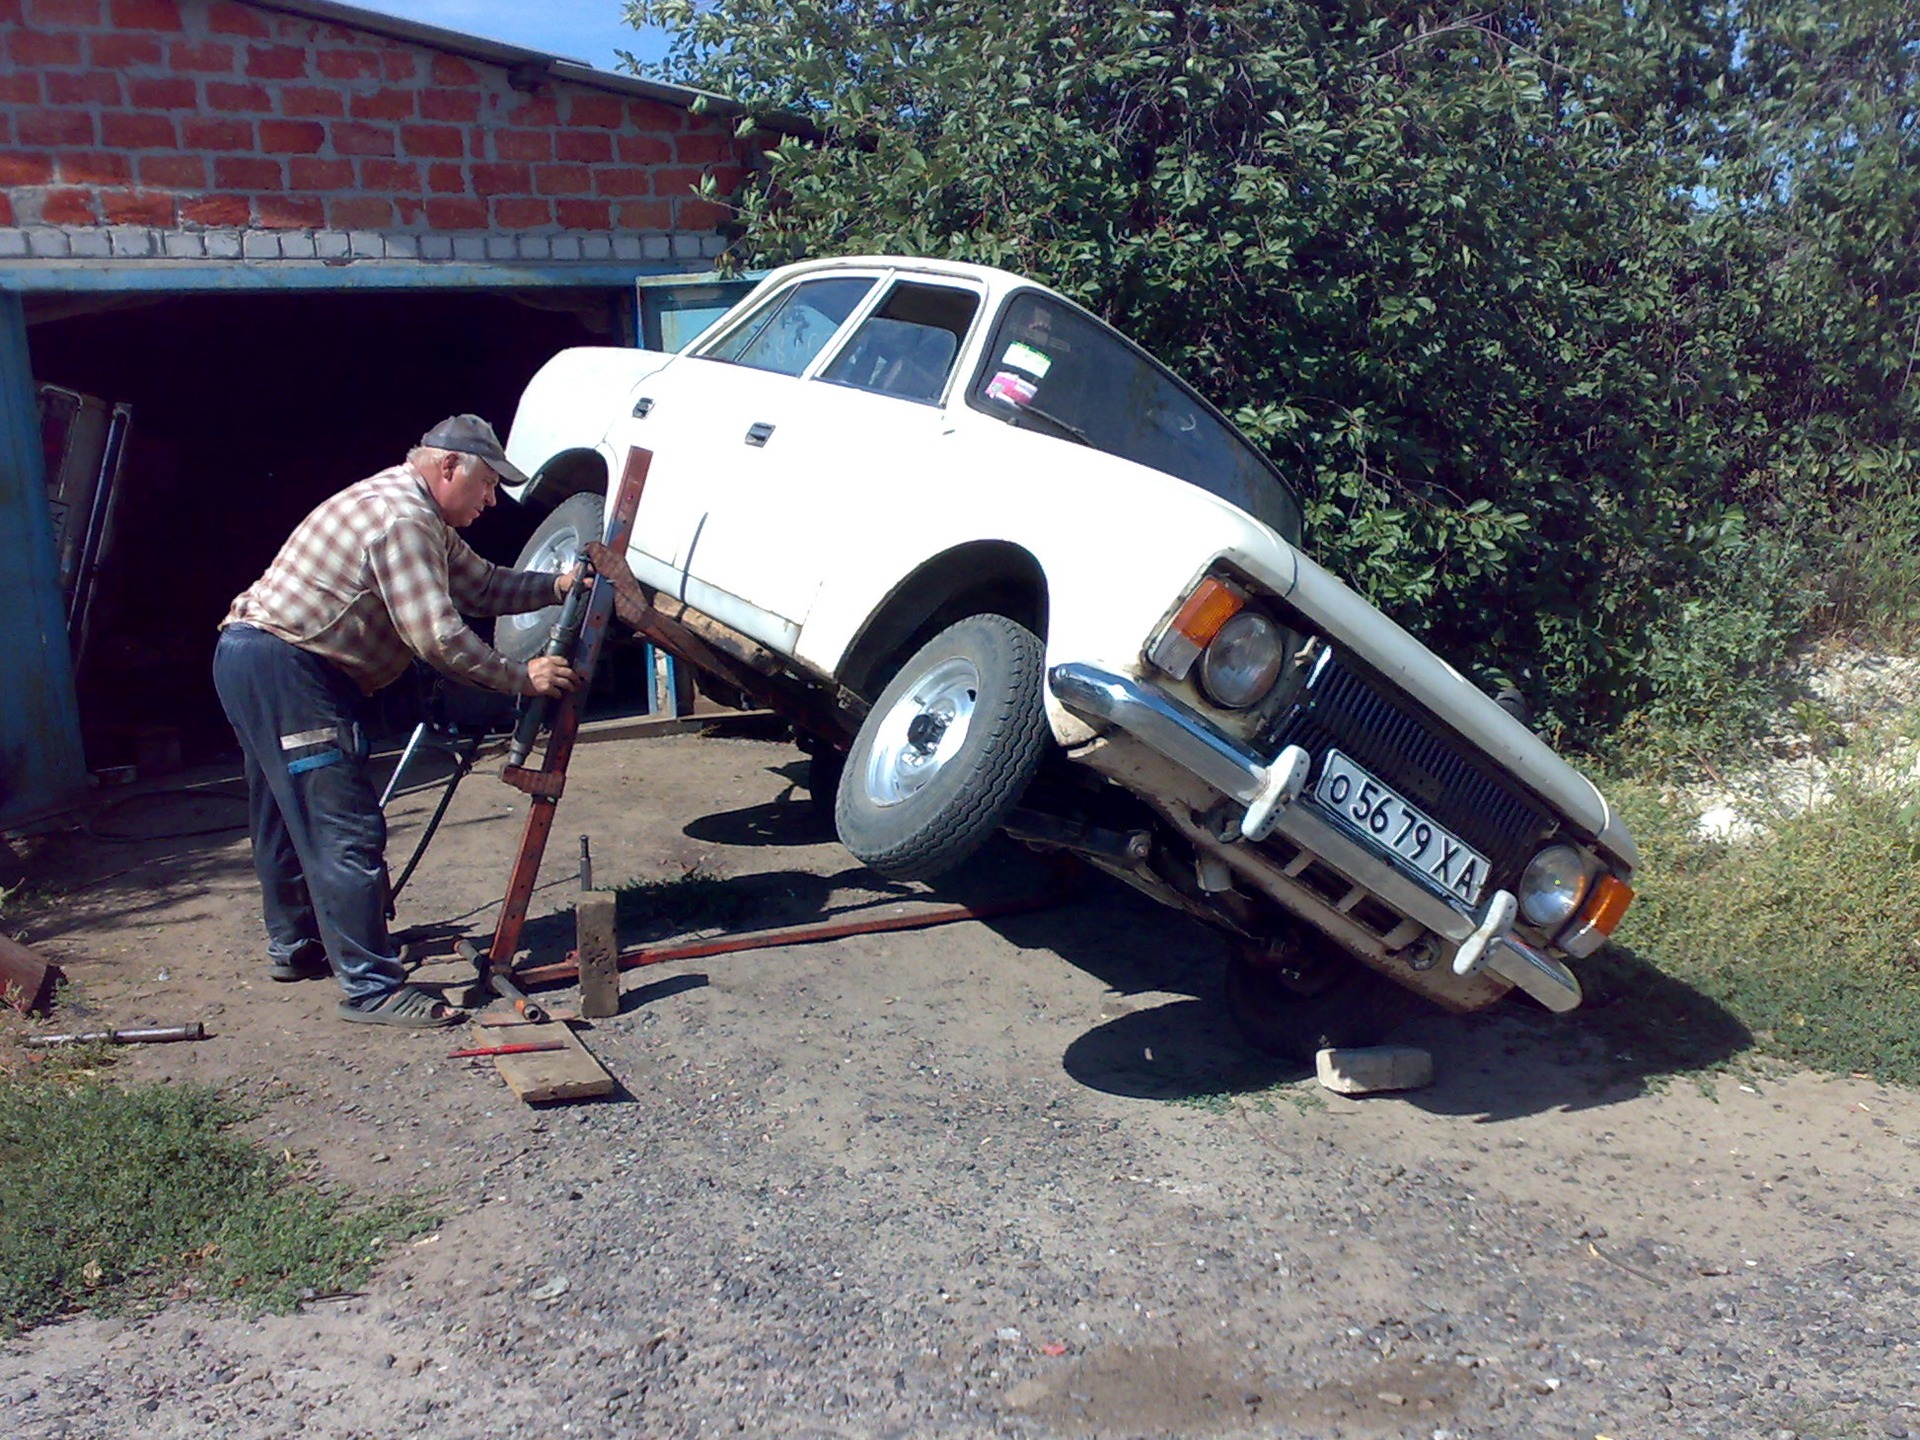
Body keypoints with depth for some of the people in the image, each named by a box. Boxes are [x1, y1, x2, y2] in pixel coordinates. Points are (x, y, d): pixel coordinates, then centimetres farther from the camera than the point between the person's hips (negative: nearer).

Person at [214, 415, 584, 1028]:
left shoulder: (420, 517, 16)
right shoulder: (401, 518, -17)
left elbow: (479, 585, 17)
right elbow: (436, 635, -22)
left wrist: (556, 585, 4)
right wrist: (521, 678, -15)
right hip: (284, 668, -11)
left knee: (290, 813, 22)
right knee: (346, 828, -12)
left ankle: (294, 946, 37)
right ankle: (373, 988, -10)